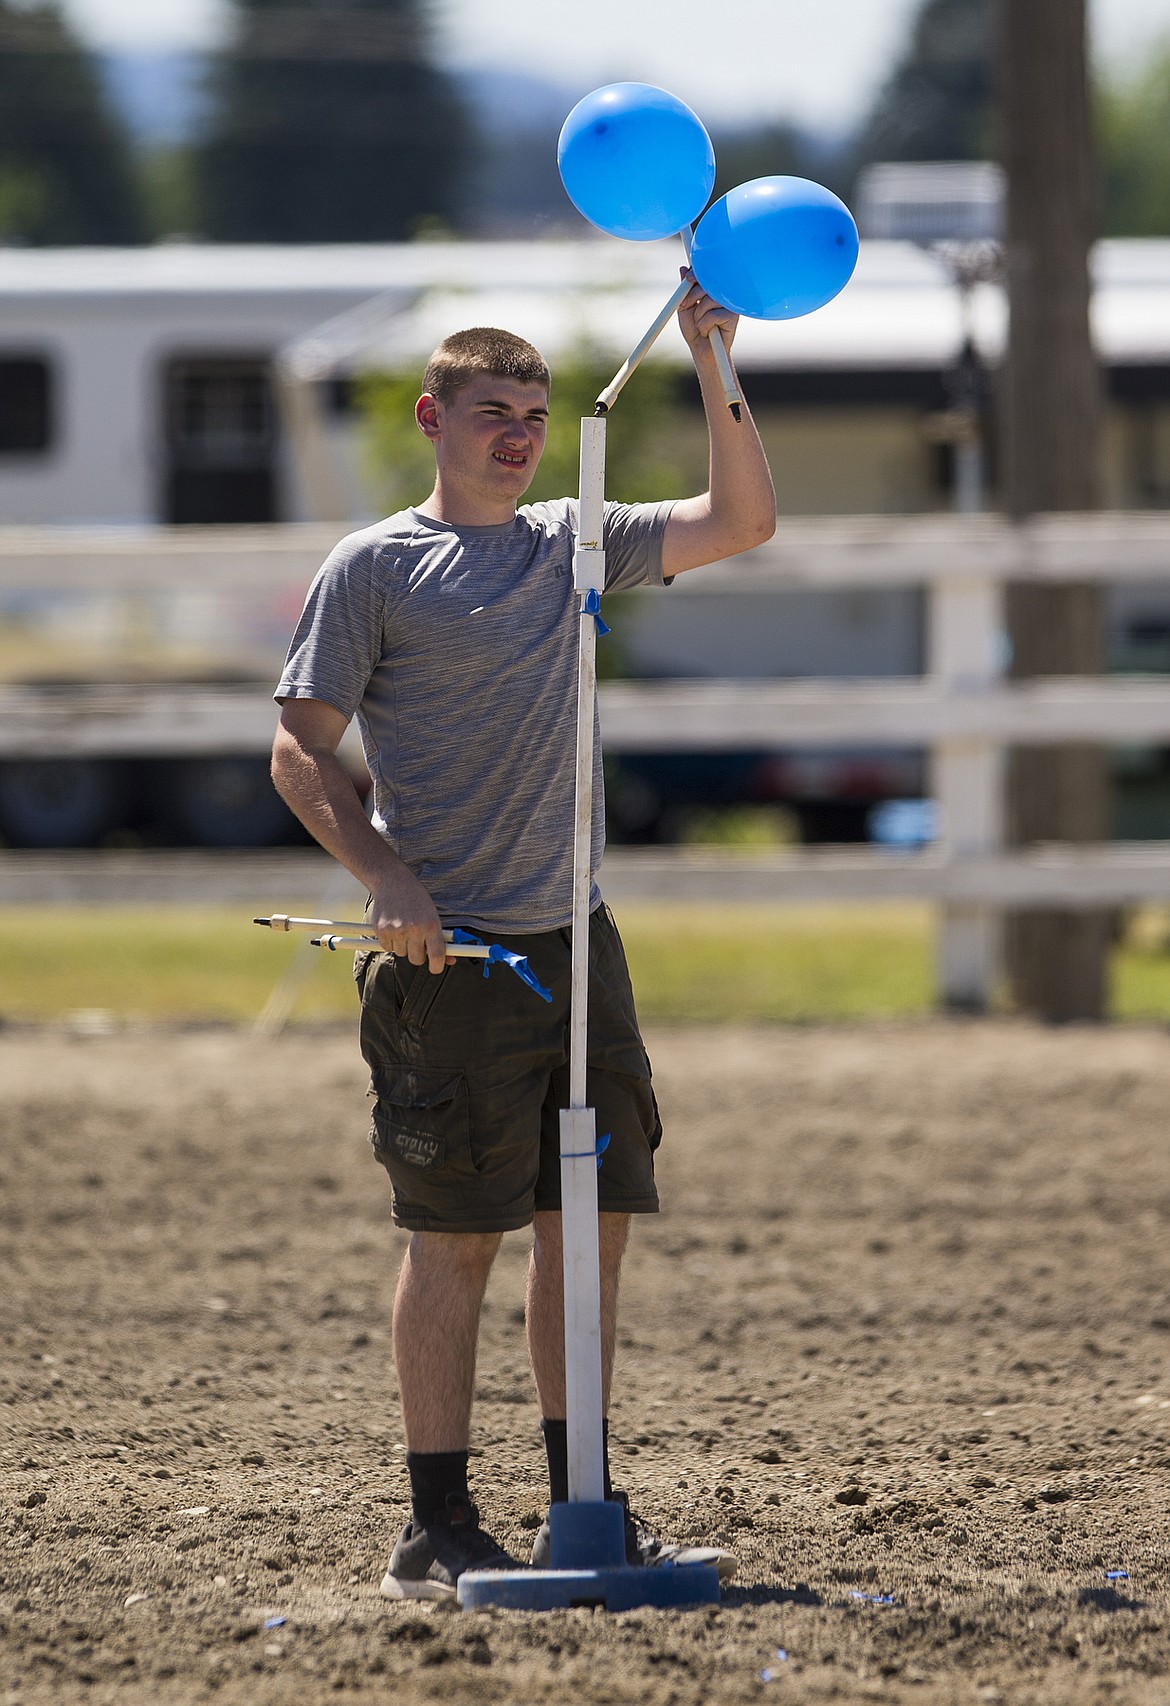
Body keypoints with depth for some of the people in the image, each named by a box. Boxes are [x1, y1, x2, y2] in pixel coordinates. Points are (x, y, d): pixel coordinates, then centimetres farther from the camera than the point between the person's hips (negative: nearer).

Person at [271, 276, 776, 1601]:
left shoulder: (572, 545, 14)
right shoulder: (374, 569, -2)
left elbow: (742, 521, 12)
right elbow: (300, 750, -4)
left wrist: (714, 364, 2)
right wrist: (387, 881, -16)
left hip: (574, 940, 6)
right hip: (451, 950, -6)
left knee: (590, 1221, 6)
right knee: (456, 1235, -5)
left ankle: (580, 1509, 14)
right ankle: (437, 1528, -1)